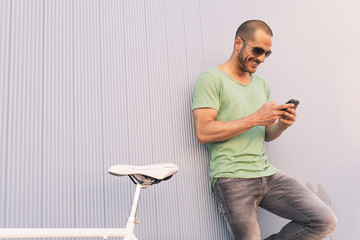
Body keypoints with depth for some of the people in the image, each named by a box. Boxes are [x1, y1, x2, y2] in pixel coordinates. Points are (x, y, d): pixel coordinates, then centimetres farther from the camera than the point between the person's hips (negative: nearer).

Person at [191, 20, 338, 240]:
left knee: (326, 221, -5)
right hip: (232, 179, -6)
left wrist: (282, 124, -2)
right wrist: (255, 119, -16)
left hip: (267, 174, 6)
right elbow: (203, 133, -15)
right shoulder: (211, 79, -4)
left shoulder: (262, 84, 19)